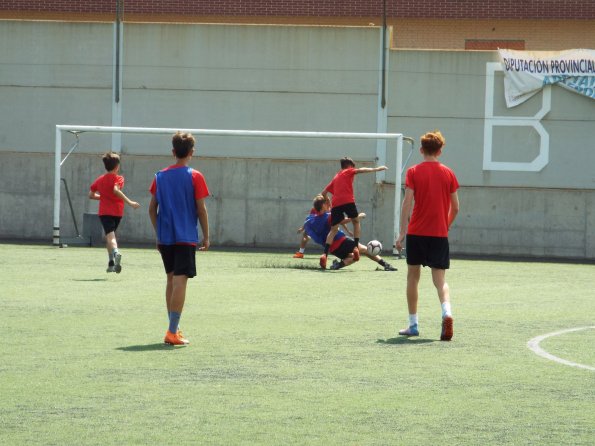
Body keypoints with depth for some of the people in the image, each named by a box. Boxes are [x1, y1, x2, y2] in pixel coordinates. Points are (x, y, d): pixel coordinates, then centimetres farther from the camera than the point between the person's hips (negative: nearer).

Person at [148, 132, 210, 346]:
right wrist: (206, 236, 2)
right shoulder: (195, 177, -6)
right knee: (180, 281, -7)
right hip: (186, 238, -5)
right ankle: (172, 332, -13)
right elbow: (201, 209, -7)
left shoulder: (160, 176, 6)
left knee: (171, 279, 16)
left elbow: (152, 209, 8)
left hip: (165, 238, 5)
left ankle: (173, 328, 21)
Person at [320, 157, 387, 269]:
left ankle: (325, 254, -12)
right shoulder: (348, 172, 15)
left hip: (336, 204, 4)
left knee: (333, 230, 5)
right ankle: (356, 246, 3)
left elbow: (324, 193, 26)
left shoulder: (336, 177, 28)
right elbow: (361, 170, 1)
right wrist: (376, 169, 1)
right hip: (348, 201, -4)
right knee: (356, 222, 20)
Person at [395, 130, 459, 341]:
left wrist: (402, 232, -9)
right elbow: (455, 207, 6)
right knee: (440, 279, 1)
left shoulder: (413, 172, -2)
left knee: (413, 276, 13)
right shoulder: (448, 174, 4)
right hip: (439, 234, 1)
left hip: (416, 232, -1)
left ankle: (413, 324, 16)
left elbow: (407, 203, -10)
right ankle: (447, 312, -28)